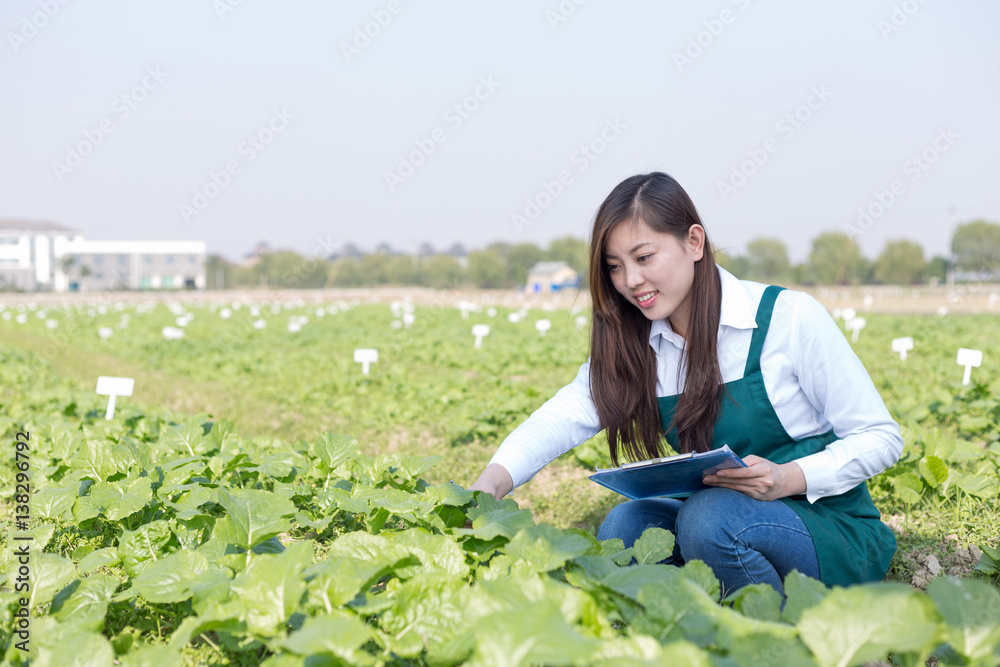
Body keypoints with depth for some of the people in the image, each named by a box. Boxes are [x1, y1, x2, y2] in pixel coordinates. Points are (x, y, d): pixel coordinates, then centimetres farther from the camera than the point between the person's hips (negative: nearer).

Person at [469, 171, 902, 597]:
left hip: (833, 532, -4)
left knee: (710, 517, -31)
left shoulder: (790, 317, -13)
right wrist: (492, 481, -34)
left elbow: (881, 437, -9)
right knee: (626, 525, -21)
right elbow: (565, 415, -15)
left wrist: (788, 479, -25)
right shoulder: (632, 346, 1)